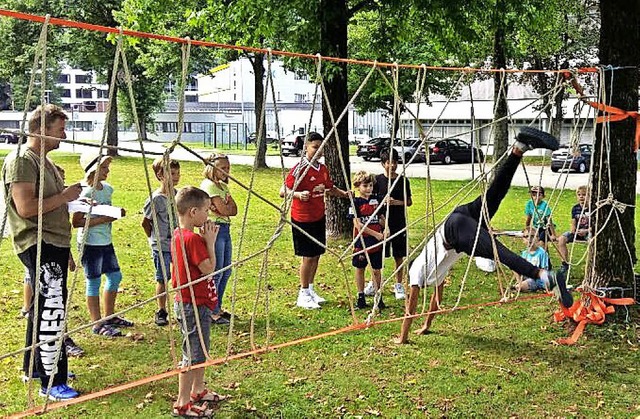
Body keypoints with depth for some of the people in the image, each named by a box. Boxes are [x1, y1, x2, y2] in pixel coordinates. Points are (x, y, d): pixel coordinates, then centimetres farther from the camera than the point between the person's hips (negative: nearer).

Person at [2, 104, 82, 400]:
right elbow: (26, 208, -22)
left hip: (54, 243, 10)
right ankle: (52, 382, -9)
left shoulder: (43, 160, 18)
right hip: (38, 245, -10)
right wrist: (64, 196, -15)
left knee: (44, 307, 17)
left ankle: (36, 366, 30)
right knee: (52, 309, -13)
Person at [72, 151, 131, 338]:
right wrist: (102, 219, -23)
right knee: (94, 282, 1)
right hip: (90, 243, -9)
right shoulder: (85, 193, -19)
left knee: (115, 276, 16)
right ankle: (98, 324, 11)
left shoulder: (107, 188, 5)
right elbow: (76, 221, -21)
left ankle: (109, 317, 31)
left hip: (106, 241, 9)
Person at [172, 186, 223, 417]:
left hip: (187, 301, 10)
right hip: (194, 305, -10)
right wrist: (210, 242, -14)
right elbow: (209, 269, -20)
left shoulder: (178, 234, 7)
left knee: (200, 350, 22)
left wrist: (205, 240, 5)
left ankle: (198, 391, 37)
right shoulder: (193, 239, -23)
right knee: (193, 354, -1)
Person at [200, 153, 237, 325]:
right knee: (216, 272, -5)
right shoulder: (209, 185, -12)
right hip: (214, 229, -9)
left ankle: (217, 307, 23)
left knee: (226, 271, 13)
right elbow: (223, 210, -18)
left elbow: (234, 210, 6)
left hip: (225, 229, 9)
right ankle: (211, 312, 2)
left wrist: (225, 207, -10)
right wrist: (227, 206, 0)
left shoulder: (223, 186, 16)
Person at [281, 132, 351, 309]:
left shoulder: (323, 169, 8)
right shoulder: (300, 168, -15)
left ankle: (310, 290, 27)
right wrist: (298, 194, -38)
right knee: (308, 256, -2)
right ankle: (303, 295, 10)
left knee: (316, 255, 13)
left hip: (319, 218, 7)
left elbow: (330, 188, 23)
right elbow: (283, 191, -19)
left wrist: (343, 193, 4)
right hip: (303, 219, -7)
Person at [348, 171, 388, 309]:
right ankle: (361, 297, 22)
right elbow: (358, 224, -15)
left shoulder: (376, 200, 5)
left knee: (376, 270, 7)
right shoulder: (355, 202, -9)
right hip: (361, 242, -3)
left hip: (376, 242, 3)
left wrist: (385, 229, -5)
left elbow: (381, 218, 16)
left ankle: (378, 297, 16)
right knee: (360, 269, 11)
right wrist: (375, 234, -17)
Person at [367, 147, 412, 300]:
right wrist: (383, 201, -15)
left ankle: (399, 285, 18)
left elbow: (409, 202, 6)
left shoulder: (403, 180, 2)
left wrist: (397, 202, -12)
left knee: (399, 256, 6)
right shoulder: (378, 180, -1)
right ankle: (373, 283, 22)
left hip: (399, 223, 1)